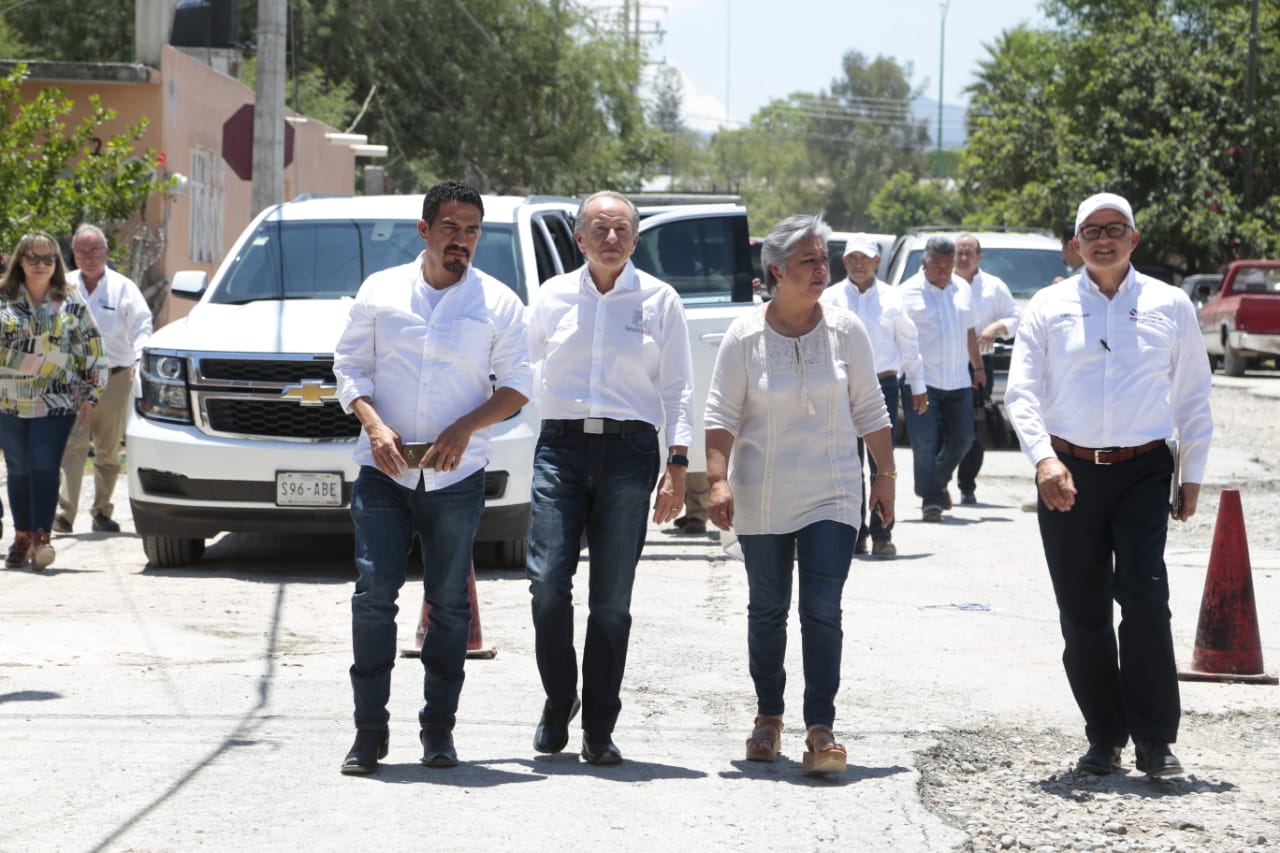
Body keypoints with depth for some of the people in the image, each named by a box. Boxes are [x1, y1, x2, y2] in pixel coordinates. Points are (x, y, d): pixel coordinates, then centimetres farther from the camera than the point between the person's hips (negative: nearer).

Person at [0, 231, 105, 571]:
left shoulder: (71, 302, 5)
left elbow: (92, 349, 8)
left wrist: (90, 394, 6)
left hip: (56, 402, -2)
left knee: (44, 467, -11)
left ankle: (41, 537, -14)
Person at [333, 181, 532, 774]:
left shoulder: (497, 303, 5)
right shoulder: (380, 292, 7)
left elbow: (517, 386, 5)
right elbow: (350, 366, 9)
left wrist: (466, 426, -11)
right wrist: (374, 425, -9)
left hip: (456, 476, 0)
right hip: (383, 471, 0)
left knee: (449, 602, 3)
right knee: (373, 593, -8)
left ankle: (438, 729, 13)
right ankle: (369, 729, -2)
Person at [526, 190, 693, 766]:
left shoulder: (660, 301, 7)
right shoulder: (552, 296, 11)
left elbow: (677, 389, 5)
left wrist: (677, 466, -3)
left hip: (628, 452, -1)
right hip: (561, 446, 1)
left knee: (612, 599, -1)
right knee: (547, 580, -12)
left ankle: (599, 730, 6)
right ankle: (558, 700, 9)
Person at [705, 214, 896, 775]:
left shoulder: (845, 330, 0)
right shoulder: (745, 336, -4)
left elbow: (870, 409, 7)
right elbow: (721, 413, -3)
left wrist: (885, 476, 7)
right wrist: (718, 480, -14)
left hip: (831, 495, 0)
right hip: (762, 498, 0)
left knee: (822, 611, -11)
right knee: (767, 610, 11)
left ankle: (821, 730, -13)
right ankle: (768, 717, 27)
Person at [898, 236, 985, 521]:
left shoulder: (962, 289, 13)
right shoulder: (908, 292, -5)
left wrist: (978, 367, 25)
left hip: (958, 381, 5)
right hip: (922, 382, -5)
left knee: (962, 438, 7)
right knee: (925, 442, -10)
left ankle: (939, 481, 30)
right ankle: (931, 498, -4)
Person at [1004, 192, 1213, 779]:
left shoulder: (1170, 306, 7)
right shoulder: (1049, 307, 6)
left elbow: (1193, 398, 13)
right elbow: (1022, 392, -2)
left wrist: (1192, 475, 8)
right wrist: (1043, 458, -18)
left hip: (1144, 471, -1)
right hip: (1068, 474, 1)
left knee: (1145, 597, -15)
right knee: (1082, 613, 3)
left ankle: (1155, 741, -9)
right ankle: (1104, 739, 14)